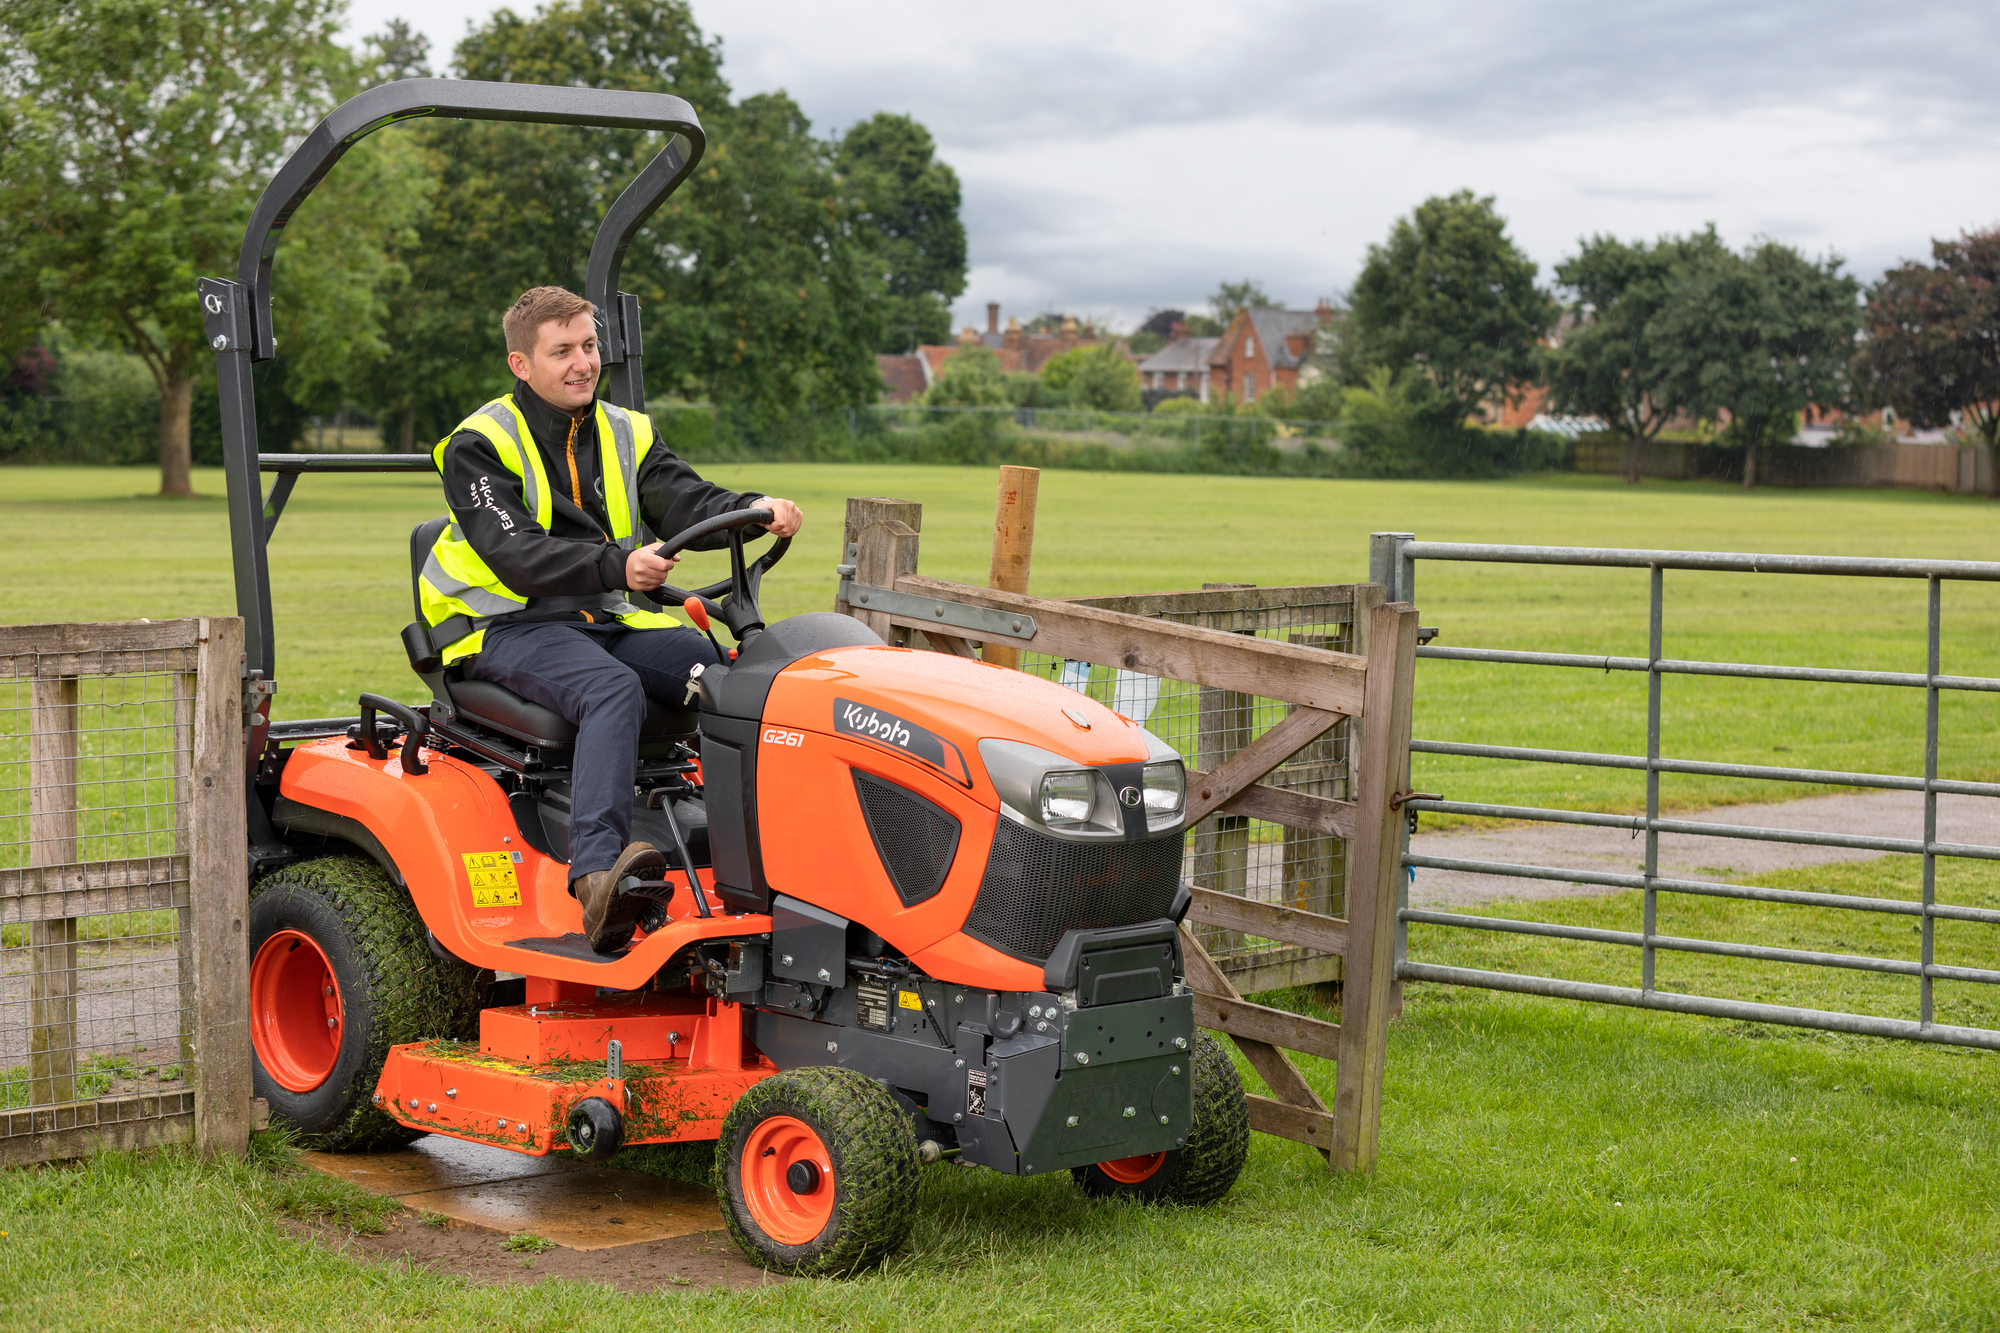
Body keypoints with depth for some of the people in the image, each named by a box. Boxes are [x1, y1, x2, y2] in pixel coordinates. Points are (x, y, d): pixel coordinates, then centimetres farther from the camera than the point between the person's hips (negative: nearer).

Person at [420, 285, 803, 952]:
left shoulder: (626, 436, 14)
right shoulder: (479, 446, -4)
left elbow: (688, 503, -1)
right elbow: (515, 554, -19)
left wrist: (754, 511, -24)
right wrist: (616, 566, -35)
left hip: (607, 621, 6)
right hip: (508, 623, -6)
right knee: (615, 690, -37)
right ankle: (597, 872, -52)